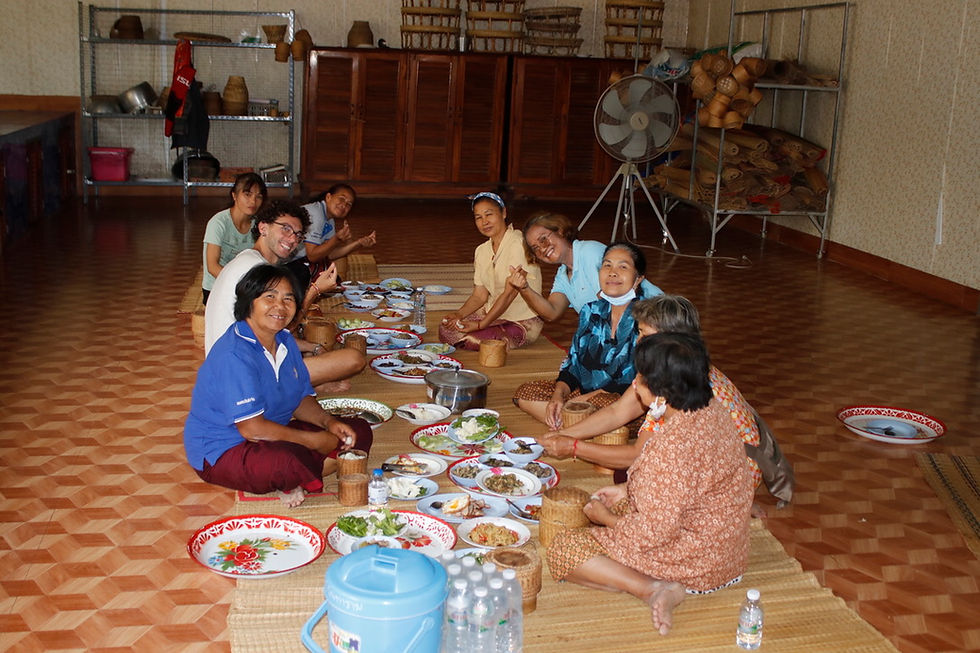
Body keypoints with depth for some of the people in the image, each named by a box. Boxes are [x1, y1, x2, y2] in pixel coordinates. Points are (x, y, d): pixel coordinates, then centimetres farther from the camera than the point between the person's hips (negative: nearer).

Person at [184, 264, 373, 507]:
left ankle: (287, 483, -10)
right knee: (287, 460, -41)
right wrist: (313, 441, -20)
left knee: (359, 432, 2)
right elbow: (252, 428, -28)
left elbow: (302, 399, 12)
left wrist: (328, 421, -9)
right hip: (220, 453, -9)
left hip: (274, 435, 10)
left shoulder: (285, 340, 4)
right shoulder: (234, 355, -24)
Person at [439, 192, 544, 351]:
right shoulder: (481, 251, 9)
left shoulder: (519, 244, -17)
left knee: (472, 339, -27)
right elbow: (479, 295, 6)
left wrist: (480, 324, -24)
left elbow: (510, 292, -21)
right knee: (446, 329, -13)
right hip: (493, 313, 7)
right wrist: (459, 313, -14)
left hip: (523, 321, -7)